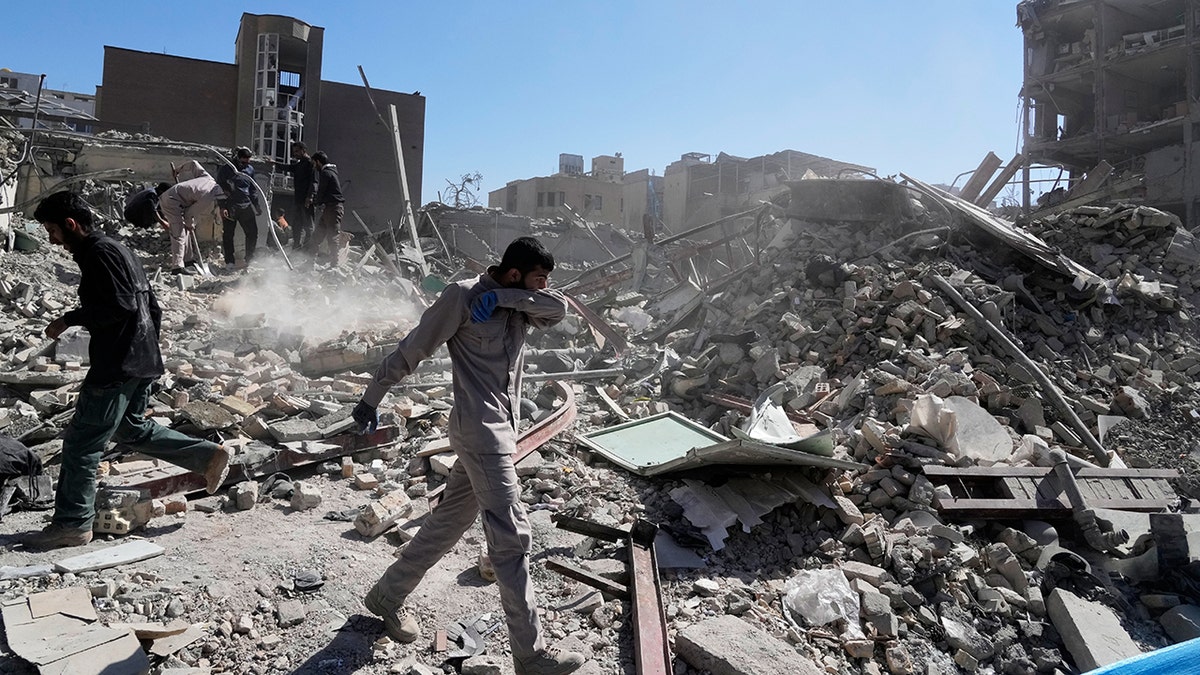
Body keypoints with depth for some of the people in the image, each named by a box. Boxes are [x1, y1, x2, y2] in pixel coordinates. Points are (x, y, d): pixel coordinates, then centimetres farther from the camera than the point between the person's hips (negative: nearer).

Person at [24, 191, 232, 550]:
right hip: (141, 360, 10)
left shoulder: (100, 253, -13)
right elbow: (151, 306, 20)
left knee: (80, 444, -1)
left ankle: (72, 524, 8)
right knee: (133, 429, 22)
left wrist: (69, 319, -15)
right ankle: (210, 455, 21)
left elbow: (119, 305, -25)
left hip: (117, 365, -10)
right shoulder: (115, 248, 17)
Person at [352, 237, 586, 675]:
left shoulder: (519, 307, 14)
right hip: (480, 429, -9)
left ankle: (387, 596, 35)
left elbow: (559, 308, -5)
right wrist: (371, 398, -2)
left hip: (502, 431, 9)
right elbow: (411, 349, -5)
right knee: (511, 537, -9)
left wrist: (502, 297, -15)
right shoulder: (463, 296, -9)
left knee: (447, 524, 17)